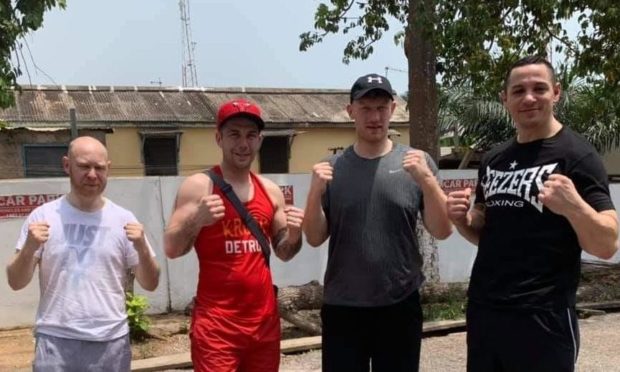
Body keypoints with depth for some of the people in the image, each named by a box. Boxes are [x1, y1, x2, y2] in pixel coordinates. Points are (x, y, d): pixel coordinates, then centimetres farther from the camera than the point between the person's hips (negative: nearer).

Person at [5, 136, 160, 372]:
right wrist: (29, 249, -17)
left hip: (111, 342, 1)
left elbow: (150, 284, 2)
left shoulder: (123, 219, 0)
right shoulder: (43, 216, 0)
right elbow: (16, 283, 1)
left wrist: (142, 249, -16)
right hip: (55, 341, -1)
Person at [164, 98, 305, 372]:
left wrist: (293, 235, -6)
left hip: (264, 318, 5)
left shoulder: (271, 191, 8)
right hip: (216, 321, -5)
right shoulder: (198, 186, -6)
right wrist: (197, 220, -25)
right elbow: (171, 249, -7)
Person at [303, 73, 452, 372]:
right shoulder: (332, 168, 1)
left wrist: (427, 180, -20)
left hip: (400, 306, 0)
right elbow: (315, 238, 0)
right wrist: (315, 191, -16)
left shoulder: (417, 162, -1)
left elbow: (442, 231, -5)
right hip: (342, 307, 1)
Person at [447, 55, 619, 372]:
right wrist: (462, 219, -3)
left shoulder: (577, 155, -9)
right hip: (482, 310, 6)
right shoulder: (493, 160, 8)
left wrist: (573, 206, -31)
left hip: (543, 319, -6)